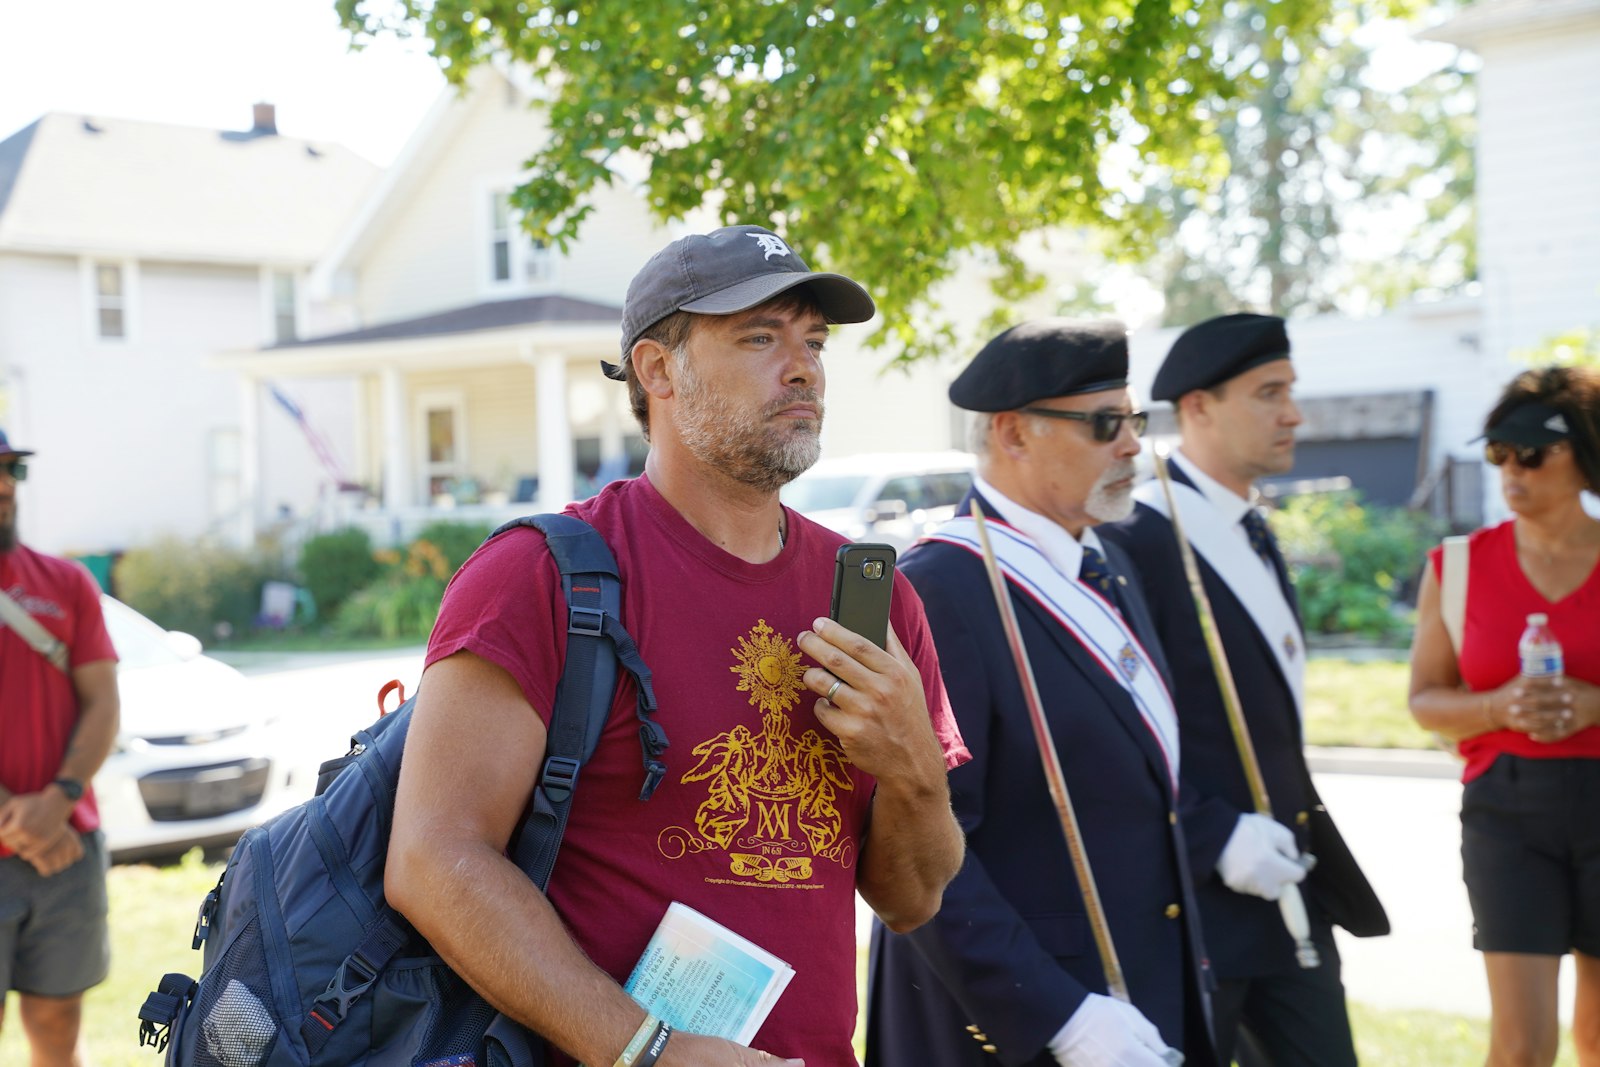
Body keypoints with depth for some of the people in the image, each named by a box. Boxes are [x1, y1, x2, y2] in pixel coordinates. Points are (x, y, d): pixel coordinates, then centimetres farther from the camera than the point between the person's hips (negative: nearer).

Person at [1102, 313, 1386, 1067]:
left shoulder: (1254, 536, 15)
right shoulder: (1136, 537, -15)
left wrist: (1297, 836, 14)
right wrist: (1215, 837, -22)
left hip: (1285, 892, 9)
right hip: (1191, 899, -8)